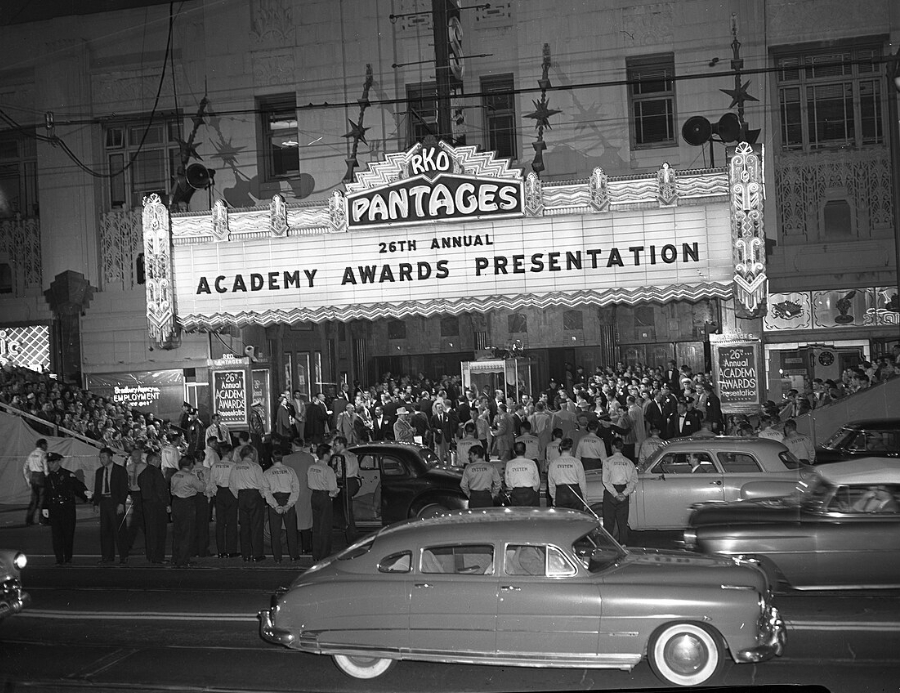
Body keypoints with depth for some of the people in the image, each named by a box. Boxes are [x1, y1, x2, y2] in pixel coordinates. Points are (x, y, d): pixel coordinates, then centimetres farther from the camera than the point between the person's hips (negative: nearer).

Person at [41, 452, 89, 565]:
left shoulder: (68, 475, -3)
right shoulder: (49, 477, 10)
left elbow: (78, 484, -10)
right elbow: (46, 494, 15)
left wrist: (85, 492, -30)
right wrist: (45, 508, 8)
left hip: (67, 508, -3)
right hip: (53, 508, 3)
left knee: (68, 533, 1)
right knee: (56, 534, 1)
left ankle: (68, 558, 14)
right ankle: (59, 559, 7)